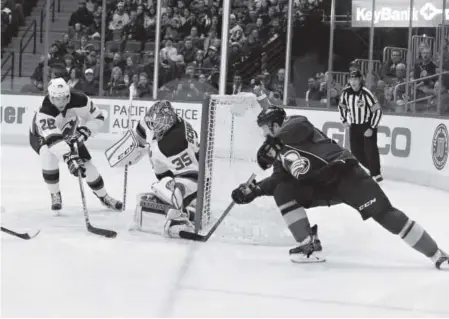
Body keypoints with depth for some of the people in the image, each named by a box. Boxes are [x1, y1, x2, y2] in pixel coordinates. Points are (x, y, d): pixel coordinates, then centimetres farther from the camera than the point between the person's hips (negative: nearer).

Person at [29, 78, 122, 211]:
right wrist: (69, 157, -63)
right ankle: (55, 195, -11)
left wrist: (84, 131, -31)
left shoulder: (79, 100, -30)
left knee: (85, 163, -4)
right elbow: (53, 139, -52)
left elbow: (97, 117, -16)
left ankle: (103, 197, 18)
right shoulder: (44, 111, -42)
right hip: (42, 135, -3)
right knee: (49, 157, -32)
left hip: (68, 134, 4)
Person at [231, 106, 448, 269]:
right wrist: (254, 190, 1)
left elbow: (299, 127, -25)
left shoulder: (295, 125, -4)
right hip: (319, 186, 8)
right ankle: (310, 246, -6)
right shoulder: (280, 152, 19)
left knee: (383, 212, -16)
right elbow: (277, 180, 13)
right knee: (282, 193, -6)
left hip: (344, 173, -8)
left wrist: (271, 145, -16)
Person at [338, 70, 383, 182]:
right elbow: (342, 105, 15)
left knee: (370, 150, -15)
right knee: (356, 150, 6)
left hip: (368, 124, -6)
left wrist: (372, 128, -21)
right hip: (354, 125, 6)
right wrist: (344, 120, 6)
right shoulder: (346, 92, -6)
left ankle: (376, 174, -5)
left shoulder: (366, 93, -22)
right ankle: (372, 168, 25)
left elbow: (377, 110, -20)